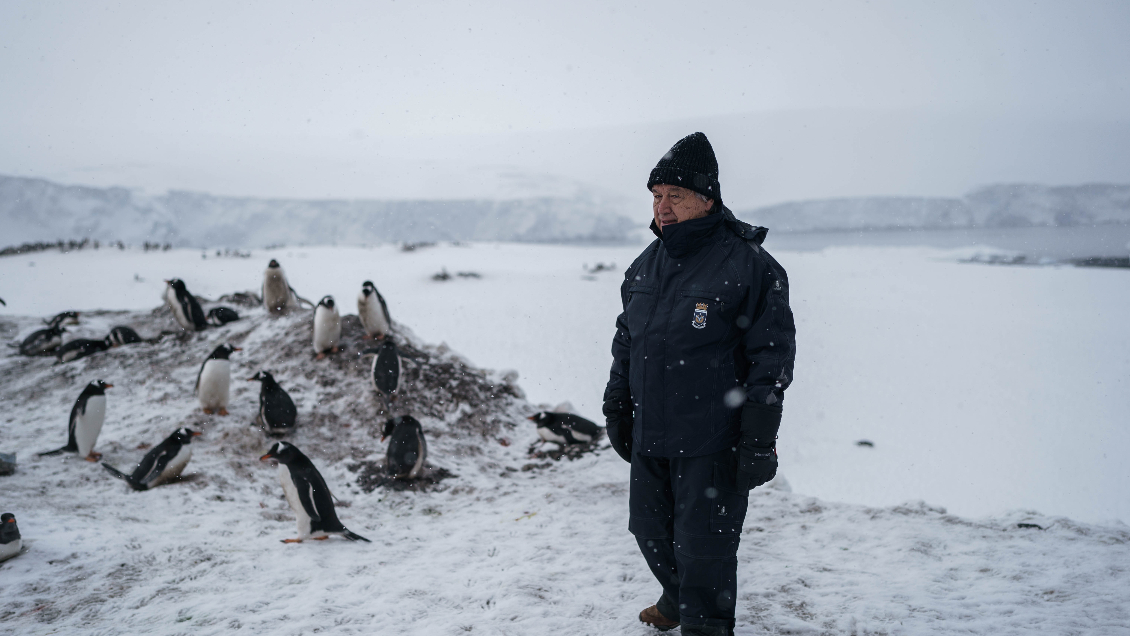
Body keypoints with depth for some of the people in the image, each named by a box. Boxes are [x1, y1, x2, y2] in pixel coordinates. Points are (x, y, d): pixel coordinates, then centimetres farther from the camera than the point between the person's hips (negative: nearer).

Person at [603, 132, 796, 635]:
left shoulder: (748, 265, -11)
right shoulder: (645, 266, 9)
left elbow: (772, 355, -11)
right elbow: (625, 342, 20)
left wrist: (759, 440, -14)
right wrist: (617, 408, 20)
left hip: (712, 446, -6)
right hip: (648, 440, 7)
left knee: (703, 545, 0)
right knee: (650, 528, 18)